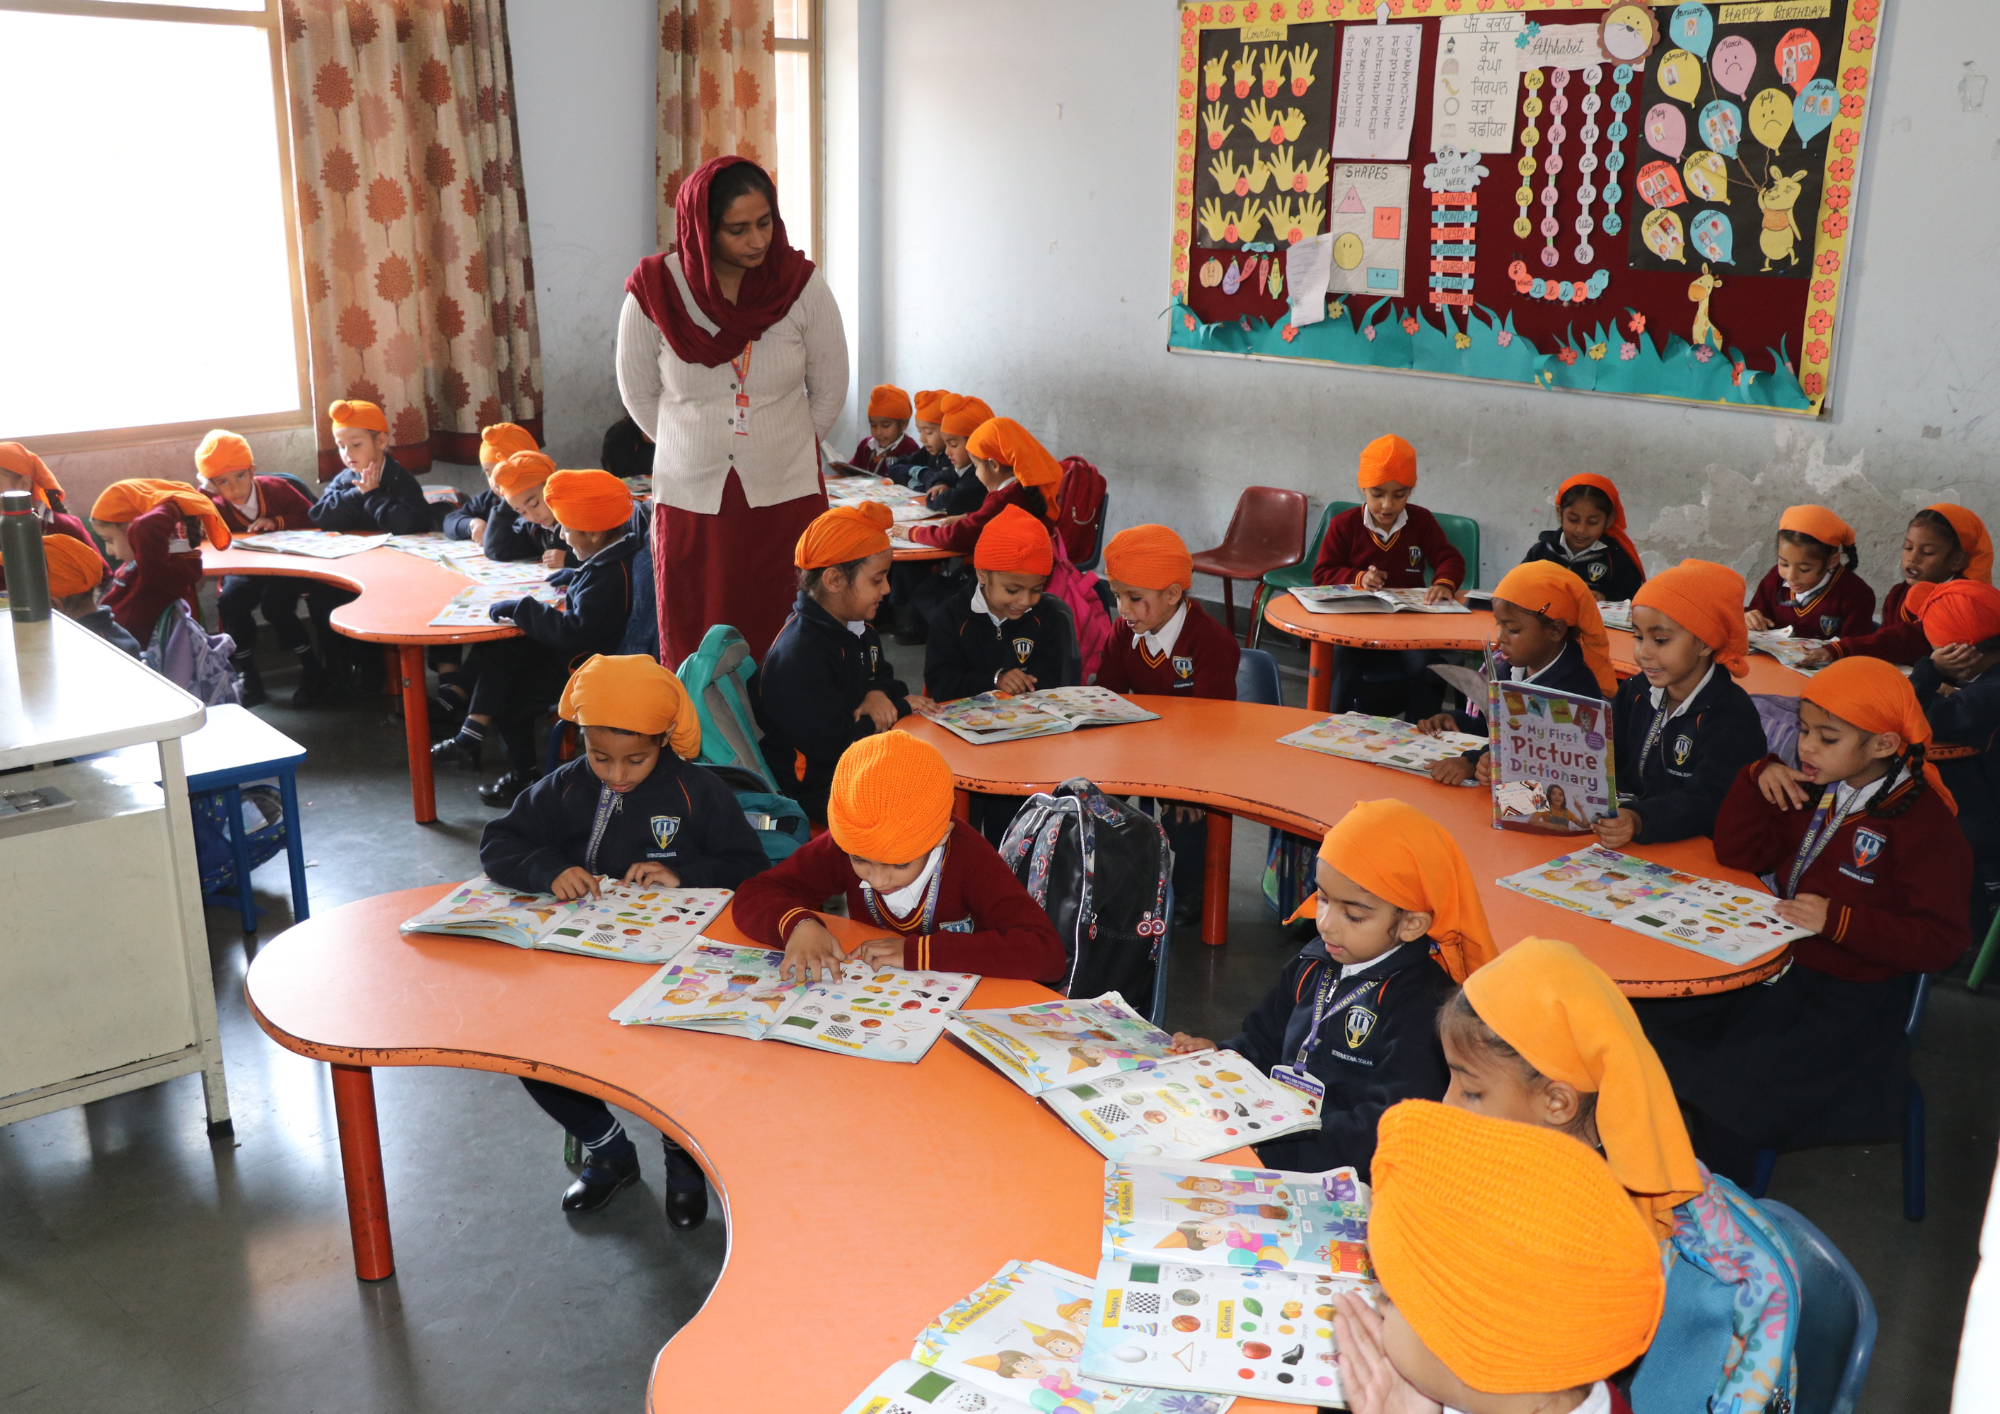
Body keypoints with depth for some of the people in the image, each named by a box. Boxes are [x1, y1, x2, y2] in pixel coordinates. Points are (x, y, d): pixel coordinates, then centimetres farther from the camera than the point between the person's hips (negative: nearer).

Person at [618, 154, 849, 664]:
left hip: (786, 495, 0)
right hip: (690, 499, 0)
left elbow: (829, 390, 6)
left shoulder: (802, 285, -6)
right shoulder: (654, 291, -7)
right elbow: (639, 394, 8)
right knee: (696, 652, 4)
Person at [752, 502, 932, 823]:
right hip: (818, 793, -10)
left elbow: (882, 676, 22)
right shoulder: (798, 656, -24)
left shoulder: (856, 629, 8)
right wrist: (900, 708, -14)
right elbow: (832, 743, -27)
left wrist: (880, 694, -5)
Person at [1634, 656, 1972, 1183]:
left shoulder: (1925, 824, -15)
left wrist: (1839, 920, -27)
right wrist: (1757, 779, -4)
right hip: (1779, 962, 7)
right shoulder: (1814, 792, 5)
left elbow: (1940, 940, -17)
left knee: (1727, 1090, -23)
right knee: (1650, 1023, -8)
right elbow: (1739, 853, 11)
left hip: (1849, 1000, -7)